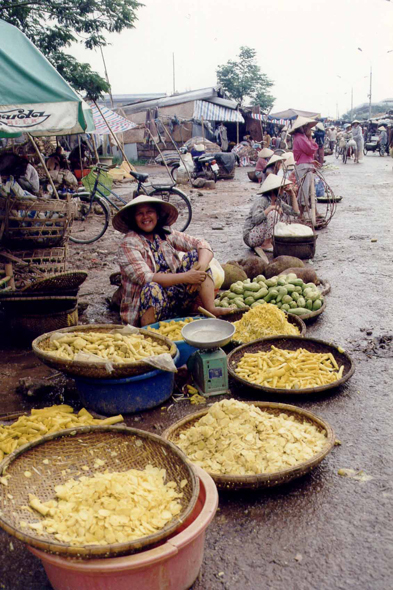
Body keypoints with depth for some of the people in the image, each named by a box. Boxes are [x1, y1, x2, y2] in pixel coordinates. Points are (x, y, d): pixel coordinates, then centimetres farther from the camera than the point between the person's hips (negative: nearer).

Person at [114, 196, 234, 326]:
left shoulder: (166, 234, 6)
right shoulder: (128, 245, -10)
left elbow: (202, 244, -1)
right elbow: (146, 278, -22)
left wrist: (201, 267, -23)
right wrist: (185, 277, -26)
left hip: (177, 298, 6)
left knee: (195, 255, -7)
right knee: (152, 287, -38)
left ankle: (210, 309, -13)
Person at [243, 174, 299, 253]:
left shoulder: (278, 201, 7)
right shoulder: (261, 200, -17)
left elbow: (295, 212, 5)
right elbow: (256, 219, -32)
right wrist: (271, 207, -30)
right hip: (250, 237, -9)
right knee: (273, 213, -24)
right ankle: (266, 245, -17)